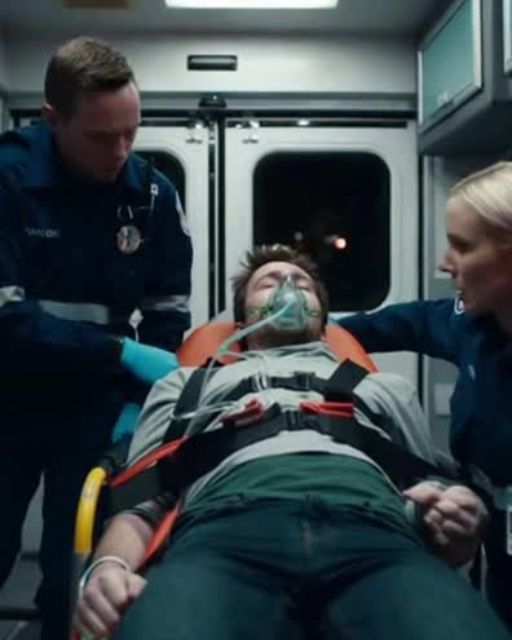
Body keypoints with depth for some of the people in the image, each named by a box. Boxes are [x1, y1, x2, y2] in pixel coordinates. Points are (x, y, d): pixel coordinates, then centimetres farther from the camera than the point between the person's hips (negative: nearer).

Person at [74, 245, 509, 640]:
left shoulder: (384, 388, 40)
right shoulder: (189, 383, 36)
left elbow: (436, 502, 29)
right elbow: (139, 503, 23)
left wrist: (460, 525, 2)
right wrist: (109, 566, -2)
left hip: (374, 531, 2)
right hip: (229, 528, -1)